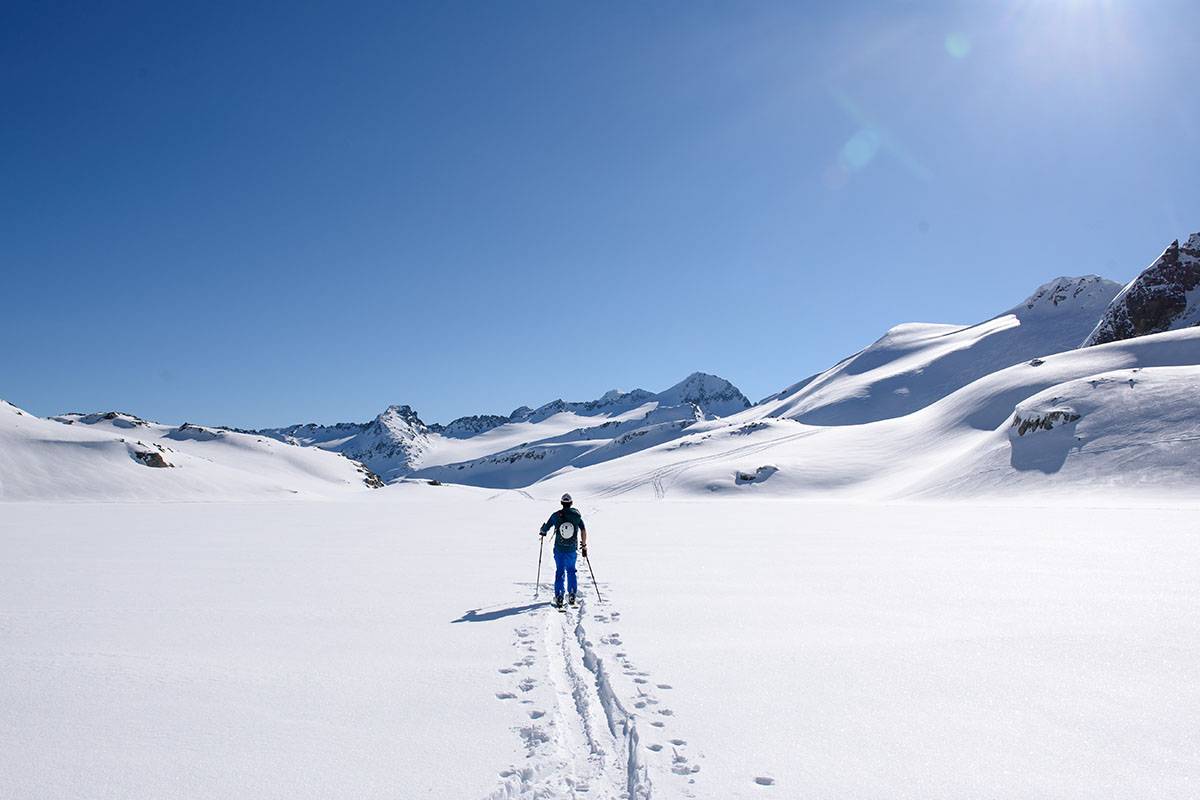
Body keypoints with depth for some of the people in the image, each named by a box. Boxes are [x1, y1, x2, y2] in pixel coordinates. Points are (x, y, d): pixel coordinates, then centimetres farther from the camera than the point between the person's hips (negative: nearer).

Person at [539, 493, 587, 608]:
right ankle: (571, 595, 13)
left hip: (559, 550, -1)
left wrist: (541, 530, 22)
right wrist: (584, 545, 5)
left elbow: (544, 529, -2)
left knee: (559, 572, 10)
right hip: (572, 550, 1)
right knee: (571, 571, 19)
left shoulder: (556, 515, -6)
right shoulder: (577, 514, -3)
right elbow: (583, 530, -6)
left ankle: (559, 597, 1)